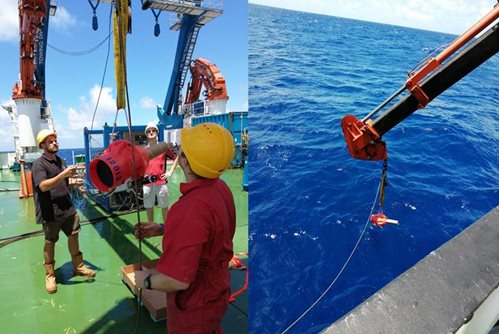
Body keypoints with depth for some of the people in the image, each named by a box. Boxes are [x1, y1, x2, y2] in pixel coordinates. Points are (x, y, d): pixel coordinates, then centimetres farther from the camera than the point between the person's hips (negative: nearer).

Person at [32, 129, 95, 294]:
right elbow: (43, 186, -27)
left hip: (68, 207, 7)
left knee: (74, 235, 12)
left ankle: (78, 266, 27)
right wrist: (63, 174, -34)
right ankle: (50, 275, 21)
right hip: (50, 211, -6)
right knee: (50, 242, 6)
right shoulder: (39, 164, -12)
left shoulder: (60, 161, 11)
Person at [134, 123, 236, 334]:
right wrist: (162, 229, 2)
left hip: (195, 304, -7)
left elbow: (177, 280, -35)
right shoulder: (219, 187, -9)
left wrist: (146, 280, -15)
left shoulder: (190, 210, -38)